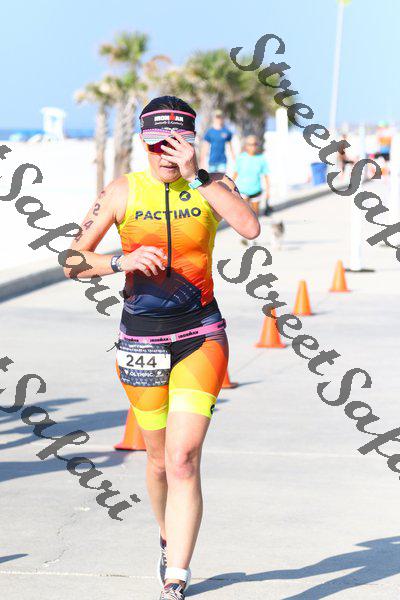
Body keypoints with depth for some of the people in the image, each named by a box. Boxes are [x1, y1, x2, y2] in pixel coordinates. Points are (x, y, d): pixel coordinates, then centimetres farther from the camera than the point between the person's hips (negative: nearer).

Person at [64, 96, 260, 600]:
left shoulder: (211, 186, -3)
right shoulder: (123, 192, -2)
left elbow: (250, 228, -24)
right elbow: (73, 261, -1)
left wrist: (195, 176, -24)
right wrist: (122, 261, -19)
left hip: (201, 337, -2)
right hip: (141, 341, 2)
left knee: (183, 460, -14)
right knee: (159, 458, 15)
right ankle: (169, 540, 45)